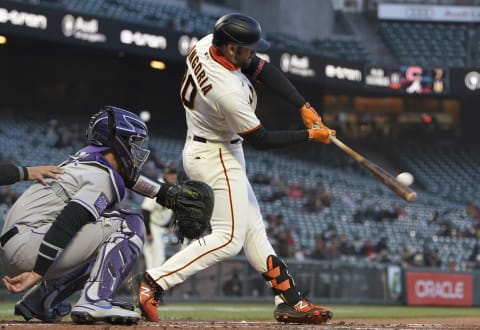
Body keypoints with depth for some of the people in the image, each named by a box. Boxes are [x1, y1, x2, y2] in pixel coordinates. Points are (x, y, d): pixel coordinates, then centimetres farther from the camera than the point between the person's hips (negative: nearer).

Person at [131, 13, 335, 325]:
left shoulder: (206, 45, -10)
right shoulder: (228, 92, -34)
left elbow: (263, 69, -1)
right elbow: (260, 139, -20)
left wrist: (304, 106, -7)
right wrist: (310, 135, -10)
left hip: (202, 150, 10)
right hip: (217, 158, -10)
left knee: (252, 228, 11)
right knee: (228, 239, -8)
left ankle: (290, 301, 16)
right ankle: (153, 282, -10)